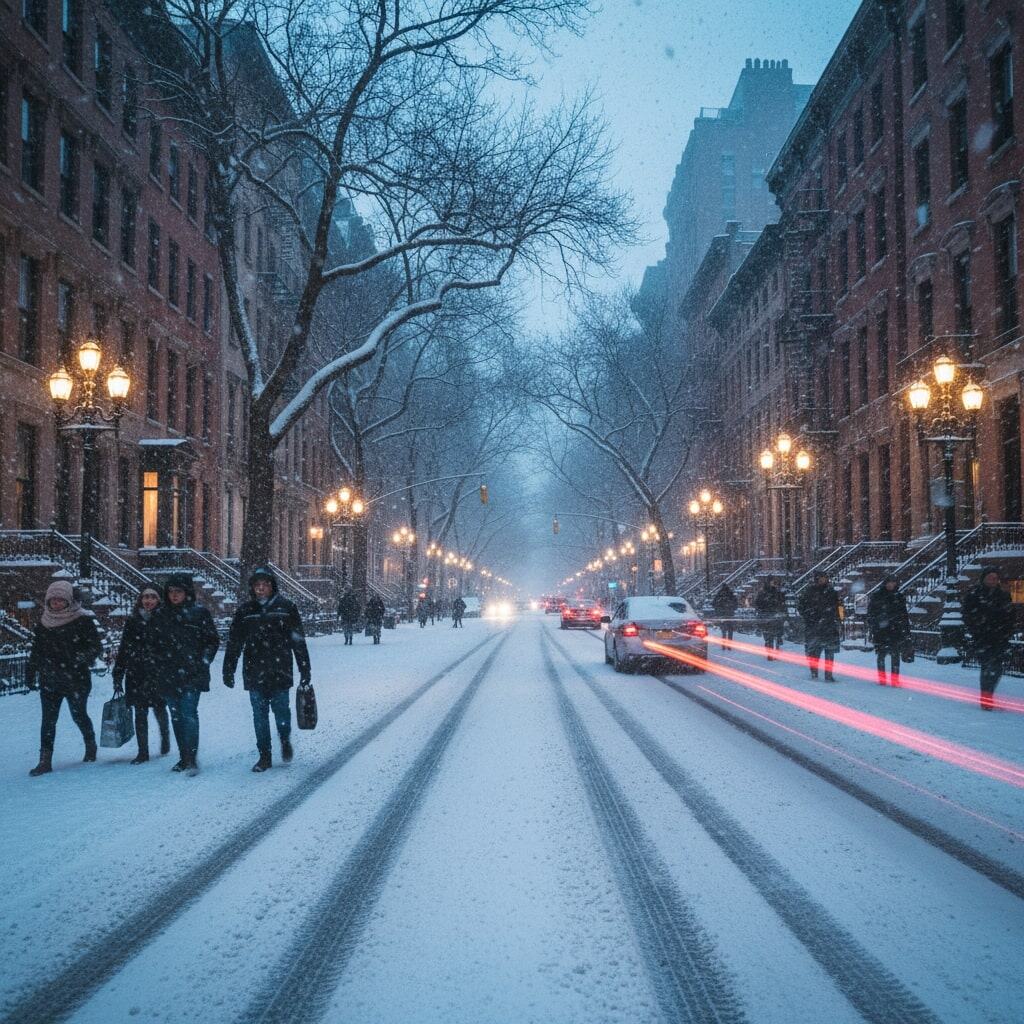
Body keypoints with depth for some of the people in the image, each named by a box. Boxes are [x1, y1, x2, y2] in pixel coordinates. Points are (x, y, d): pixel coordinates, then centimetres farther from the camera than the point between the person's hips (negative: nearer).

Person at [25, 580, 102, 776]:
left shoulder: (83, 620, -7)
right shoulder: (44, 622, 8)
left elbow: (96, 647, -8)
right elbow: (36, 651, 17)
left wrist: (80, 658, -24)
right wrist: (30, 674, 15)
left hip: (76, 679, -4)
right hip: (49, 680, 4)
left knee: (78, 715, 7)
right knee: (48, 719, -1)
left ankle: (90, 745, 33)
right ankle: (45, 760, 0)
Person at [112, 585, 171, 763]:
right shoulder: (133, 621, 6)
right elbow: (123, 649, 8)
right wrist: (117, 677, 6)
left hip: (158, 673, -2)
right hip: (136, 674, 2)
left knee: (159, 709, 4)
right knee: (140, 713, 3)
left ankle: (165, 738, 33)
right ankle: (142, 752, 10)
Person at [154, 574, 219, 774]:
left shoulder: (199, 613, -1)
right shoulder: (161, 614, 9)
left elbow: (213, 640, 3)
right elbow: (155, 643, 15)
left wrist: (204, 660, -6)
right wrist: (158, 665, 7)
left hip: (192, 674, -4)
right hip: (168, 674, 4)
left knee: (189, 713, -14)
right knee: (176, 716, 9)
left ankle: (192, 759, -14)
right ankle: (184, 757, 18)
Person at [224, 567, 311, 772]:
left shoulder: (286, 608, 0)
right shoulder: (245, 611, 4)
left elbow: (299, 642, 2)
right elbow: (234, 643, 7)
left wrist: (305, 671, 0)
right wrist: (228, 671, 2)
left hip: (280, 673, -2)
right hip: (254, 674, 2)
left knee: (281, 711, 3)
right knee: (260, 716, 6)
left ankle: (285, 742, 31)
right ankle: (264, 756, 16)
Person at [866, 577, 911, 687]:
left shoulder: (899, 597, 11)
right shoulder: (876, 596, 5)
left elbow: (905, 616, 15)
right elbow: (870, 614, 5)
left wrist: (907, 631, 10)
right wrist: (871, 629, -1)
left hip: (895, 630, 1)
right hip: (880, 630, -1)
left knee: (895, 654, -3)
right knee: (881, 654, 2)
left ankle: (895, 679, 1)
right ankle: (882, 679, 9)